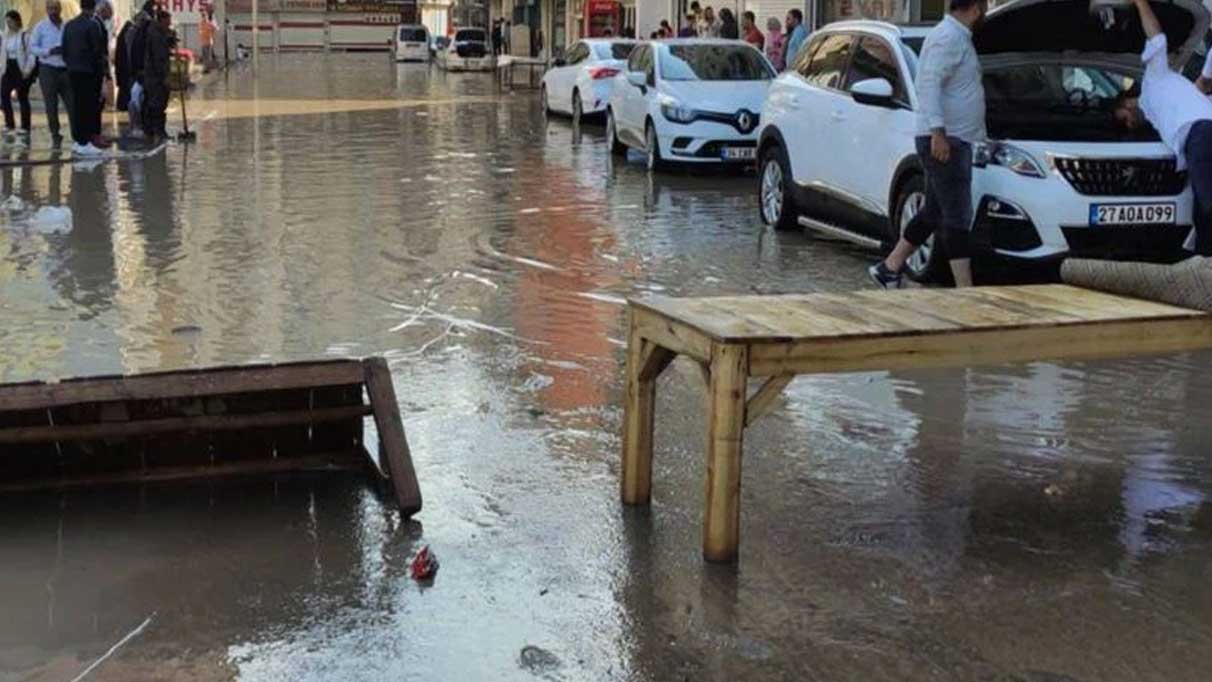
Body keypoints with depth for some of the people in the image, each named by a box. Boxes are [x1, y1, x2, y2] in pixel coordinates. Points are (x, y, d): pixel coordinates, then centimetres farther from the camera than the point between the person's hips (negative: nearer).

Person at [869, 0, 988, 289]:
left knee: (934, 212, 15)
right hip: (943, 141, -10)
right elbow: (930, 83, -24)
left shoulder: (958, 37, 18)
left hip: (951, 139, 10)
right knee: (957, 216, -9)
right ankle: (966, 291, -8)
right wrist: (938, 131, -30)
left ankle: (889, 267, 22)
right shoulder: (949, 38, -14)